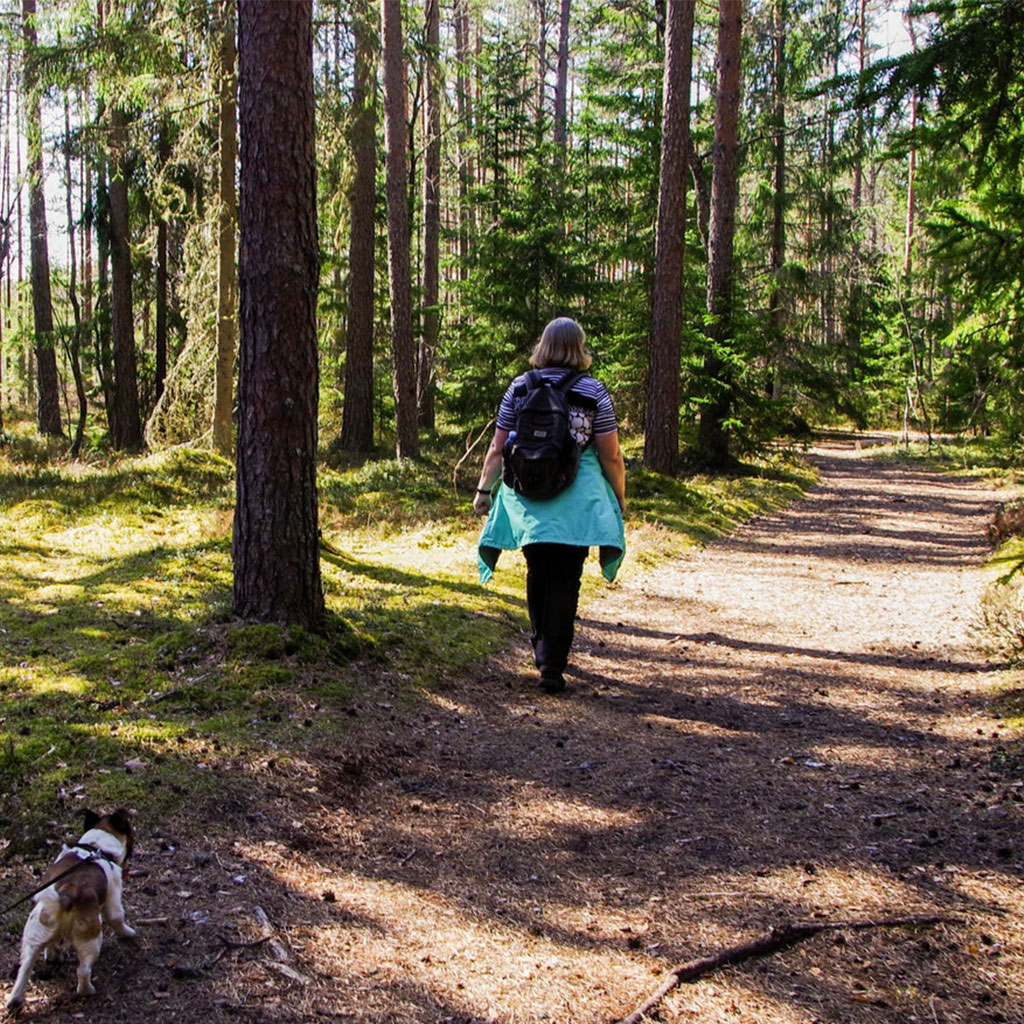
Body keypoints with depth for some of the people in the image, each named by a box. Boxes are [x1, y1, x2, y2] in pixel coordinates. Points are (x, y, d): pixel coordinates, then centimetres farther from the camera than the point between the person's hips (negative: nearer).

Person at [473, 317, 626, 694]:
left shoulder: (519, 387, 3)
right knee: (565, 581, 2)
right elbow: (611, 455, -3)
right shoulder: (594, 392, -3)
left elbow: (497, 448, 4)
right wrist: (619, 496, 11)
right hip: (575, 502, -3)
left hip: (526, 497, 3)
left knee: (537, 575, 19)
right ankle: (552, 666, 1)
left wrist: (484, 489, 15)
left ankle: (542, 650, 32)